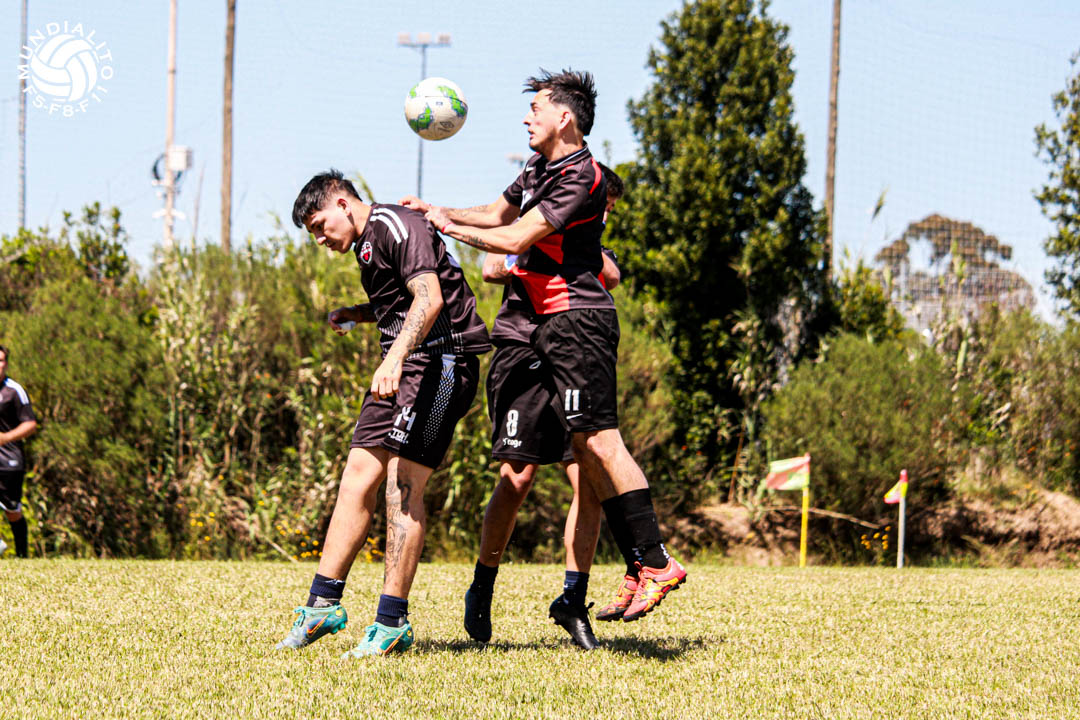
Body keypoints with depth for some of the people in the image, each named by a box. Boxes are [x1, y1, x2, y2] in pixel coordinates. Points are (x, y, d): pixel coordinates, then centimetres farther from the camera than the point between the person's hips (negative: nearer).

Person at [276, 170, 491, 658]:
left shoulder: (395, 225, -10)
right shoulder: (366, 243, 21)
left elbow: (430, 299, -23)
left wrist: (394, 360, -33)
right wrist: (356, 315, 19)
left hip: (441, 360, -10)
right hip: (401, 366, 10)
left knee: (402, 480, -14)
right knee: (359, 475, 5)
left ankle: (392, 622, -13)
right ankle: (323, 604, 7)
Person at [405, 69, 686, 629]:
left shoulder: (581, 178, -13)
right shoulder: (539, 168, 17)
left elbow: (516, 238, -16)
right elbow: (499, 214, 32)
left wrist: (451, 229, -5)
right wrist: (436, 212, 19)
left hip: (577, 319, -10)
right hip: (551, 323, 10)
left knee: (597, 439, -14)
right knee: (586, 449, 6)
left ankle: (657, 561, -14)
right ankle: (638, 567, 6)